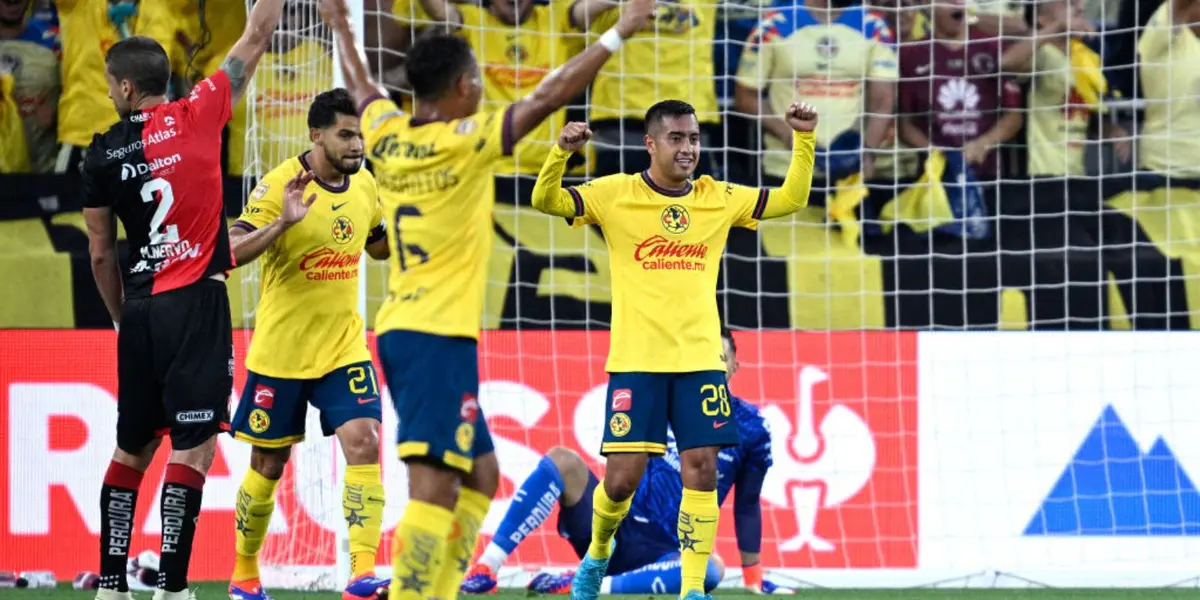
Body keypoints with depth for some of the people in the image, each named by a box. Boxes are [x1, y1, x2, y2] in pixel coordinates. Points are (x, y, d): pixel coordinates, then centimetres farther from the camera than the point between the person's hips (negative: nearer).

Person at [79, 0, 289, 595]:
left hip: (141, 309, 4)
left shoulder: (103, 154, 4)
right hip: (197, 301, -4)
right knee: (194, 446, -7)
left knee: (132, 448, 14)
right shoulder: (197, 117, -3)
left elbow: (101, 253, 10)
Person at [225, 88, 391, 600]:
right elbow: (231, 252, -23)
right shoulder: (280, 184, -15)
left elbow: (379, 246, 21)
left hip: (344, 345, 4)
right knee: (268, 466, 8)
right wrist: (283, 222, -37)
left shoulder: (364, 185, 3)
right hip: (280, 350, -4)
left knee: (364, 443, -16)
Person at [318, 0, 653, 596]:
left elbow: (360, 84, 28)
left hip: (399, 328, 9)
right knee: (434, 482, -15)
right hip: (439, 334, -9)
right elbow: (549, 96, -13)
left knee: (480, 474, 17)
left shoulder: (388, 137, 7)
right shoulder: (465, 142, -12)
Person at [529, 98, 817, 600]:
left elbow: (791, 199, 13)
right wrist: (561, 153, -25)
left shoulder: (719, 199, 8)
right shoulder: (615, 195, -1)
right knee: (623, 477, -5)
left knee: (701, 468, -7)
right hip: (635, 361, -2)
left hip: (699, 360, 3)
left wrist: (803, 140, 1)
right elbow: (545, 201, -7)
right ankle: (597, 555, 25)